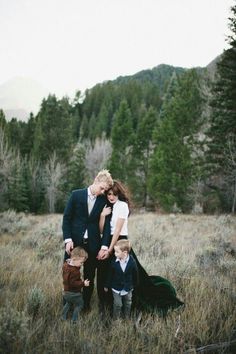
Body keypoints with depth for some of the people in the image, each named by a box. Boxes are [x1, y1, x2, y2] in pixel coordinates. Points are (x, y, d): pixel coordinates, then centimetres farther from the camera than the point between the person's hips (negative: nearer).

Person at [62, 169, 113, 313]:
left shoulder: (104, 201, 0)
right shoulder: (76, 195, -3)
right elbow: (66, 218, -2)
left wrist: (104, 246, -14)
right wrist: (68, 240, -10)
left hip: (93, 245, 1)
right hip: (74, 242, -1)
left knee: (90, 276, 9)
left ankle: (86, 304, 26)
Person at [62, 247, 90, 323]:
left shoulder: (66, 264, -4)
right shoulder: (74, 271, -33)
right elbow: (73, 283, -30)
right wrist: (83, 283, -27)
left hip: (66, 292, 8)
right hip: (74, 293, -8)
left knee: (68, 303, 30)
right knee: (79, 305, 13)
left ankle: (64, 317, 38)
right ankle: (75, 320, 19)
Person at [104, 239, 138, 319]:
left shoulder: (132, 262, -20)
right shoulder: (114, 262, -17)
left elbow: (135, 275, -5)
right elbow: (110, 275, -6)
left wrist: (134, 285, 5)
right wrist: (107, 286, 2)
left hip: (128, 288, 1)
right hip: (116, 288, -1)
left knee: (128, 304, 19)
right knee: (117, 304, 8)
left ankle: (127, 318, 40)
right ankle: (116, 318, 28)